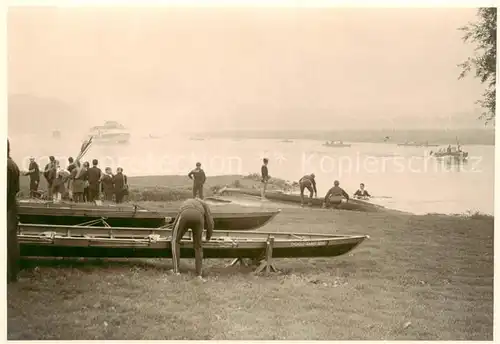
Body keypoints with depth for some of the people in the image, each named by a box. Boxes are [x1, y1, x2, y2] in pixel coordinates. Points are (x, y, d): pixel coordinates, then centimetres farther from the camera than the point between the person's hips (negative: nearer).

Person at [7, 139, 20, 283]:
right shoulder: (14, 164, 10)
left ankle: (7, 275, 1)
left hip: (6, 208, -9)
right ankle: (13, 274, 20)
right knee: (12, 240, 13)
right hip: (12, 206, 9)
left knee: (7, 241, -4)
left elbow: (5, 190, -21)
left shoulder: (5, 165, -19)